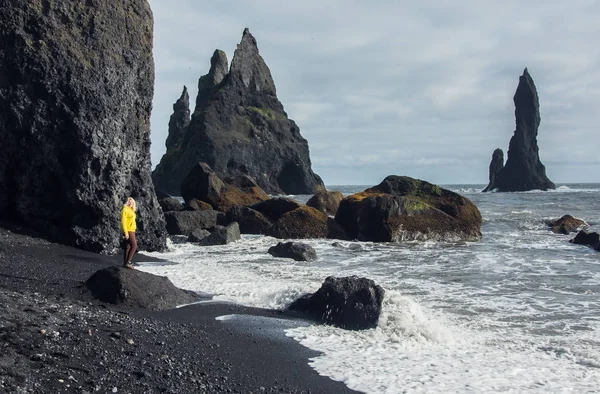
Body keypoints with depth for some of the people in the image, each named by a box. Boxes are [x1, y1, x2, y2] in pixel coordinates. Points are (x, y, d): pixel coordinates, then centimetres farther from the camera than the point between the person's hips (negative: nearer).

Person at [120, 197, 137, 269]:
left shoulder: (131, 210, 17)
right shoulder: (125, 210, -10)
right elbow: (123, 222, -15)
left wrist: (133, 232, 18)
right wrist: (126, 232, -21)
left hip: (132, 230, 9)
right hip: (128, 231, -9)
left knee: (128, 247, 9)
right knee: (134, 245, -15)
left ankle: (125, 263, 11)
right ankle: (128, 262, -16)